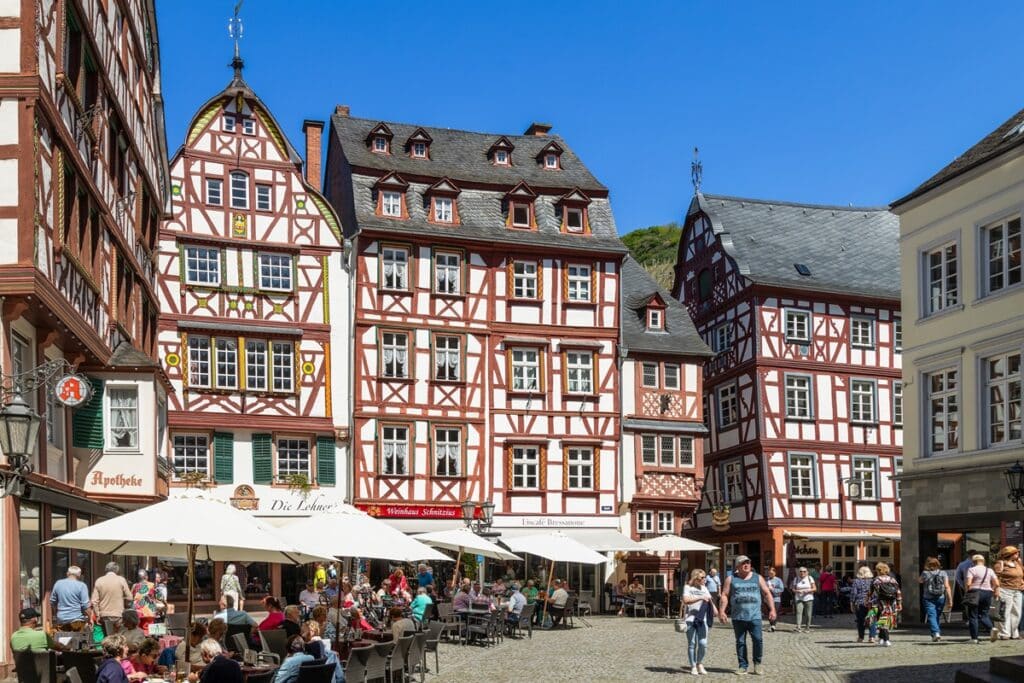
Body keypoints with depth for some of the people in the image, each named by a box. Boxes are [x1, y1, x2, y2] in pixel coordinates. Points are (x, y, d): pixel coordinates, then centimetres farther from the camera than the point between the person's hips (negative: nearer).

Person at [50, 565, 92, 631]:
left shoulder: (58, 584, 7)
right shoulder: (81, 586, -7)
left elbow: (52, 602, 16)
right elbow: (85, 606, -11)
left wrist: (55, 616, 28)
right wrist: (90, 618, 0)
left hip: (61, 620, 4)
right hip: (77, 620, -4)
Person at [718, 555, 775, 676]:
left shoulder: (757, 578, 9)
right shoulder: (731, 579, 6)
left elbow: (767, 594, 10)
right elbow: (725, 595, 3)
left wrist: (772, 609, 2)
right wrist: (722, 611, -7)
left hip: (754, 617, 0)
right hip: (738, 617, 0)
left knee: (758, 640, -7)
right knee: (740, 642, 3)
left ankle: (757, 663, 10)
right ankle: (743, 666, 12)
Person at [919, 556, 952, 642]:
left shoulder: (925, 573, -5)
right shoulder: (943, 573, 0)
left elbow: (919, 581, 14)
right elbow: (947, 587, -4)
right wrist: (950, 599, -3)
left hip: (929, 599, -3)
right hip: (941, 598, 3)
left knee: (931, 616, -7)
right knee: (937, 616, 17)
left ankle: (936, 633, -23)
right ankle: (938, 633, 24)